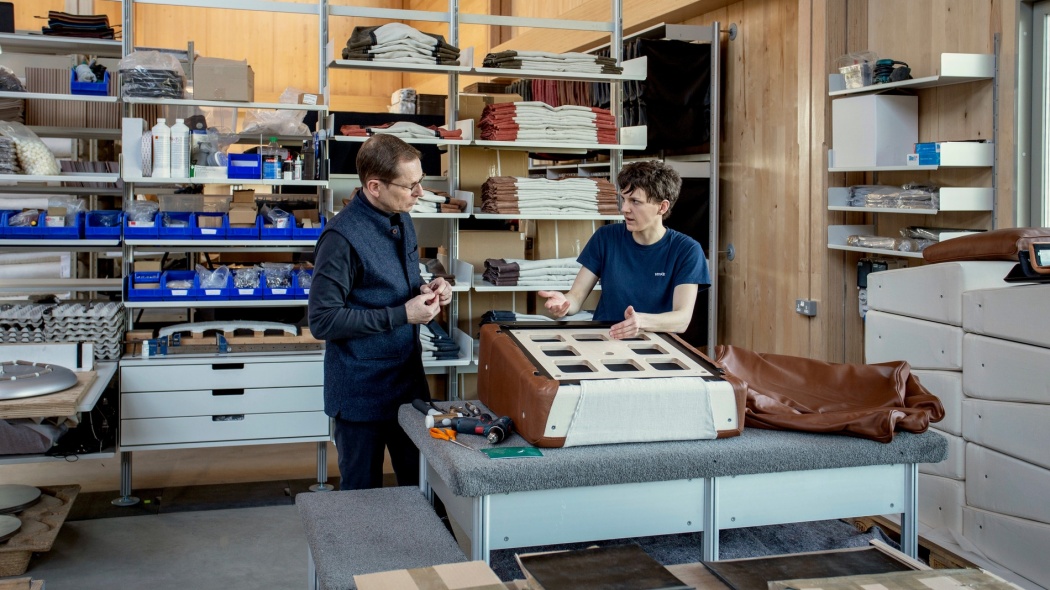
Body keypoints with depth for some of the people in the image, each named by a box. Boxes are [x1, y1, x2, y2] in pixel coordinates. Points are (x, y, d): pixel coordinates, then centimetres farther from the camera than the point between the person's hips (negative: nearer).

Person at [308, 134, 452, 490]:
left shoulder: (401, 219, 4)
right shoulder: (343, 237, -22)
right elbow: (323, 321, -21)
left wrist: (426, 290, -3)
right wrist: (402, 314, -22)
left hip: (409, 379, 7)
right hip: (362, 391, -7)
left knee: (420, 485, 17)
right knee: (363, 493, 11)